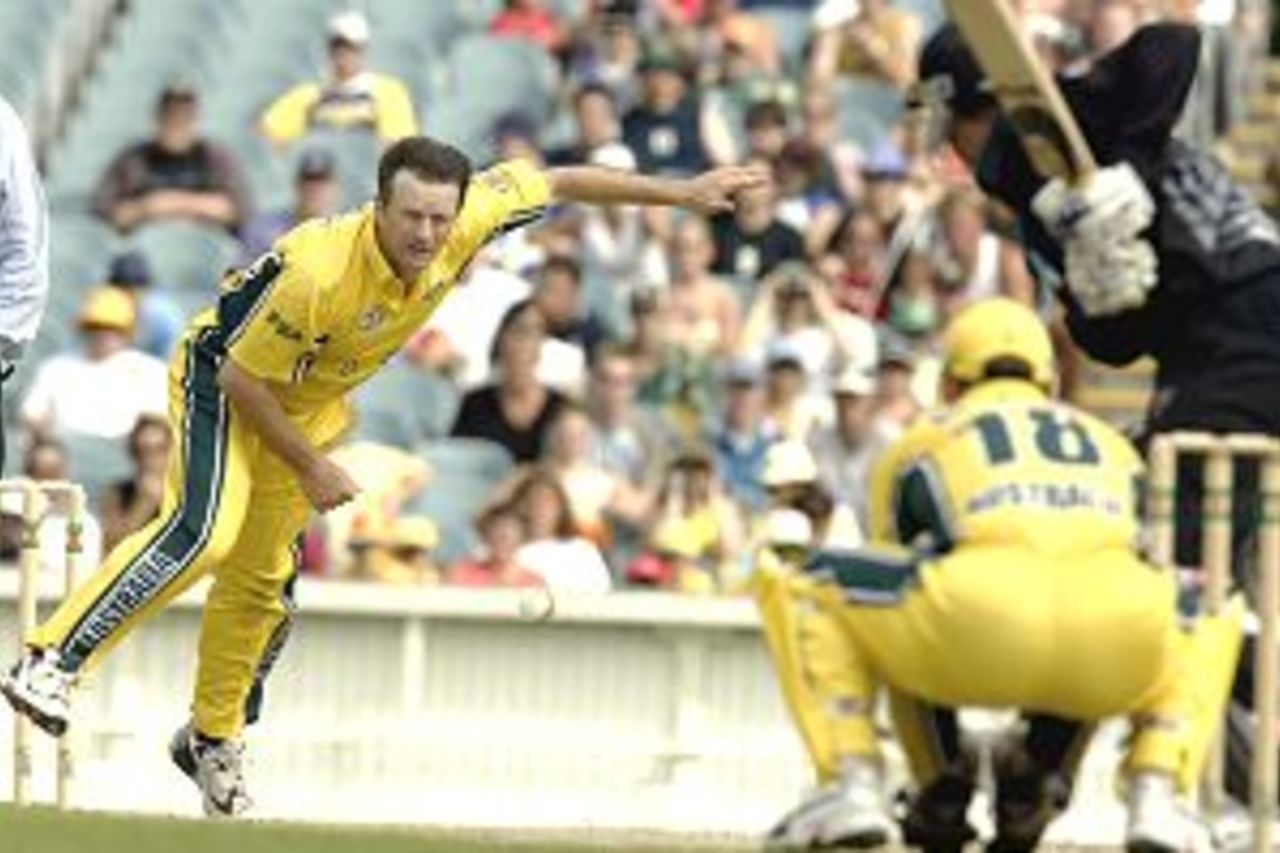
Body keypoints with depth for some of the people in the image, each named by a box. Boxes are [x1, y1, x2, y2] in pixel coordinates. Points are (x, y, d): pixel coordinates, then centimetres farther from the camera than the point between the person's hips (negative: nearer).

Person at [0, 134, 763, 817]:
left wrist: (681, 193, -3)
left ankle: (213, 739, 29)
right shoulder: (322, 273, -38)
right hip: (223, 377, -7)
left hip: (310, 403, 7)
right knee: (204, 532, -29)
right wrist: (310, 468, -20)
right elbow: (242, 378, -27)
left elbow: (558, 184, -6)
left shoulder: (467, 222, -22)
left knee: (262, 582, 12)